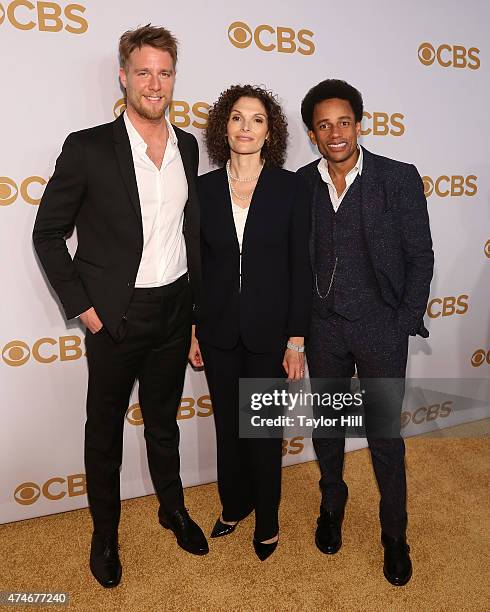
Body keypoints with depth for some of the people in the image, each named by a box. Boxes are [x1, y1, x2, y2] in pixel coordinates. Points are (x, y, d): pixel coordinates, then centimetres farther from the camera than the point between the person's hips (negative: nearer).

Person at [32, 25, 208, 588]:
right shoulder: (88, 148, -10)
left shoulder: (187, 147, 5)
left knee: (163, 418, 21)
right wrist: (83, 307, -9)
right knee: (105, 427, 14)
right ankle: (105, 531, 36)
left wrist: (194, 302, 10)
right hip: (115, 315, -3)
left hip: (174, 310, 4)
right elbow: (48, 233, -5)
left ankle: (172, 507, 43)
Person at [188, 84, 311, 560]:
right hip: (218, 332, 2)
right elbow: (195, 265, 5)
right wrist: (190, 332, 3)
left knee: (265, 430, 10)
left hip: (270, 332, -2)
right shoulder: (204, 188, 1)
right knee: (228, 424, 17)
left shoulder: (290, 187, -4)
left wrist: (296, 340, -8)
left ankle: (266, 521, 34)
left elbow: (300, 266, -5)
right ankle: (234, 505, 42)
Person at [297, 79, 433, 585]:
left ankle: (394, 534, 30)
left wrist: (406, 324, -8)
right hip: (323, 326, 3)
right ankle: (332, 507, 42)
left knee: (385, 435, 7)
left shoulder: (400, 179, -7)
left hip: (380, 327, -2)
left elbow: (419, 256, -4)